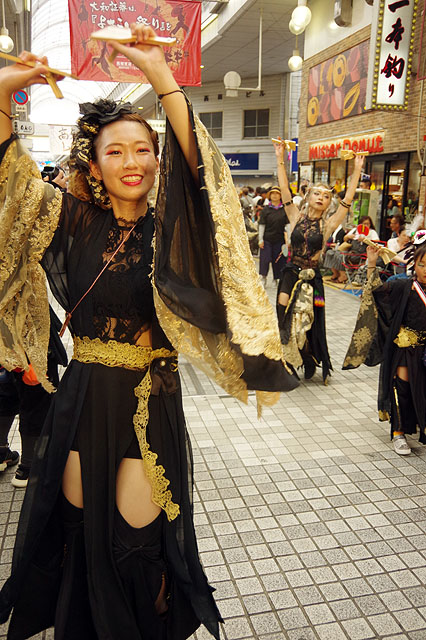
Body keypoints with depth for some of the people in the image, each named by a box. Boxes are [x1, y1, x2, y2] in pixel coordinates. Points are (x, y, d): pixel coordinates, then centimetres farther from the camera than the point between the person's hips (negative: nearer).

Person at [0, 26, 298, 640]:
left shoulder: (169, 230, -4)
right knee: (78, 528, 16)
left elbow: (198, 167, -20)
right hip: (81, 400, 3)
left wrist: (161, 76, -25)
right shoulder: (73, 222, 3)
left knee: (138, 534, 9)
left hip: (150, 405, -2)